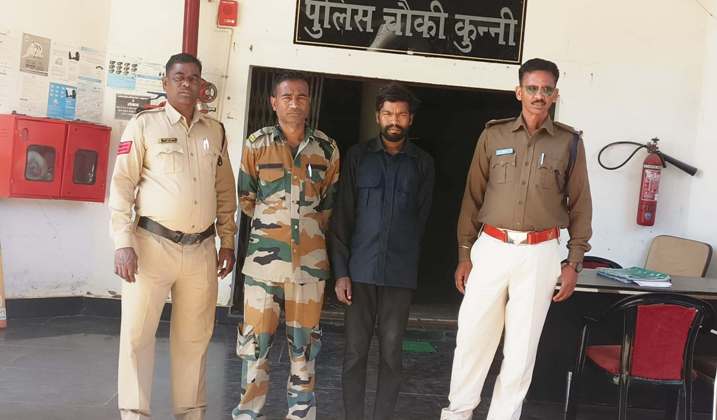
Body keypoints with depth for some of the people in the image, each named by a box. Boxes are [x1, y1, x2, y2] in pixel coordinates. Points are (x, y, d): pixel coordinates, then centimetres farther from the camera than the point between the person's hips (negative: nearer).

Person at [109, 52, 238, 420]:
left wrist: (227, 241, 13)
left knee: (194, 338, 11)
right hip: (153, 244, -4)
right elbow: (122, 185, -5)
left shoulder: (215, 131, 11)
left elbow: (225, 190, 16)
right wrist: (123, 243, -13)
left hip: (201, 249, 4)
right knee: (137, 334, 0)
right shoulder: (144, 125, -2)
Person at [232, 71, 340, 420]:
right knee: (256, 342, 2)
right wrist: (272, 224, 10)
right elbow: (246, 197, 11)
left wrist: (310, 228, 12)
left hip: (310, 261, 1)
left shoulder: (327, 149, 4)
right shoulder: (257, 144, 1)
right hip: (264, 258, -1)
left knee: (304, 344, 9)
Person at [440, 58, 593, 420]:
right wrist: (464, 254, 4)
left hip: (540, 253, 0)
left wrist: (573, 263, 2)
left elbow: (580, 206, 7)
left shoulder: (569, 143, 4)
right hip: (491, 247, 0)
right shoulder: (493, 136, 5)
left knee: (522, 345, 6)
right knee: (472, 336, 2)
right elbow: (473, 197, 7)